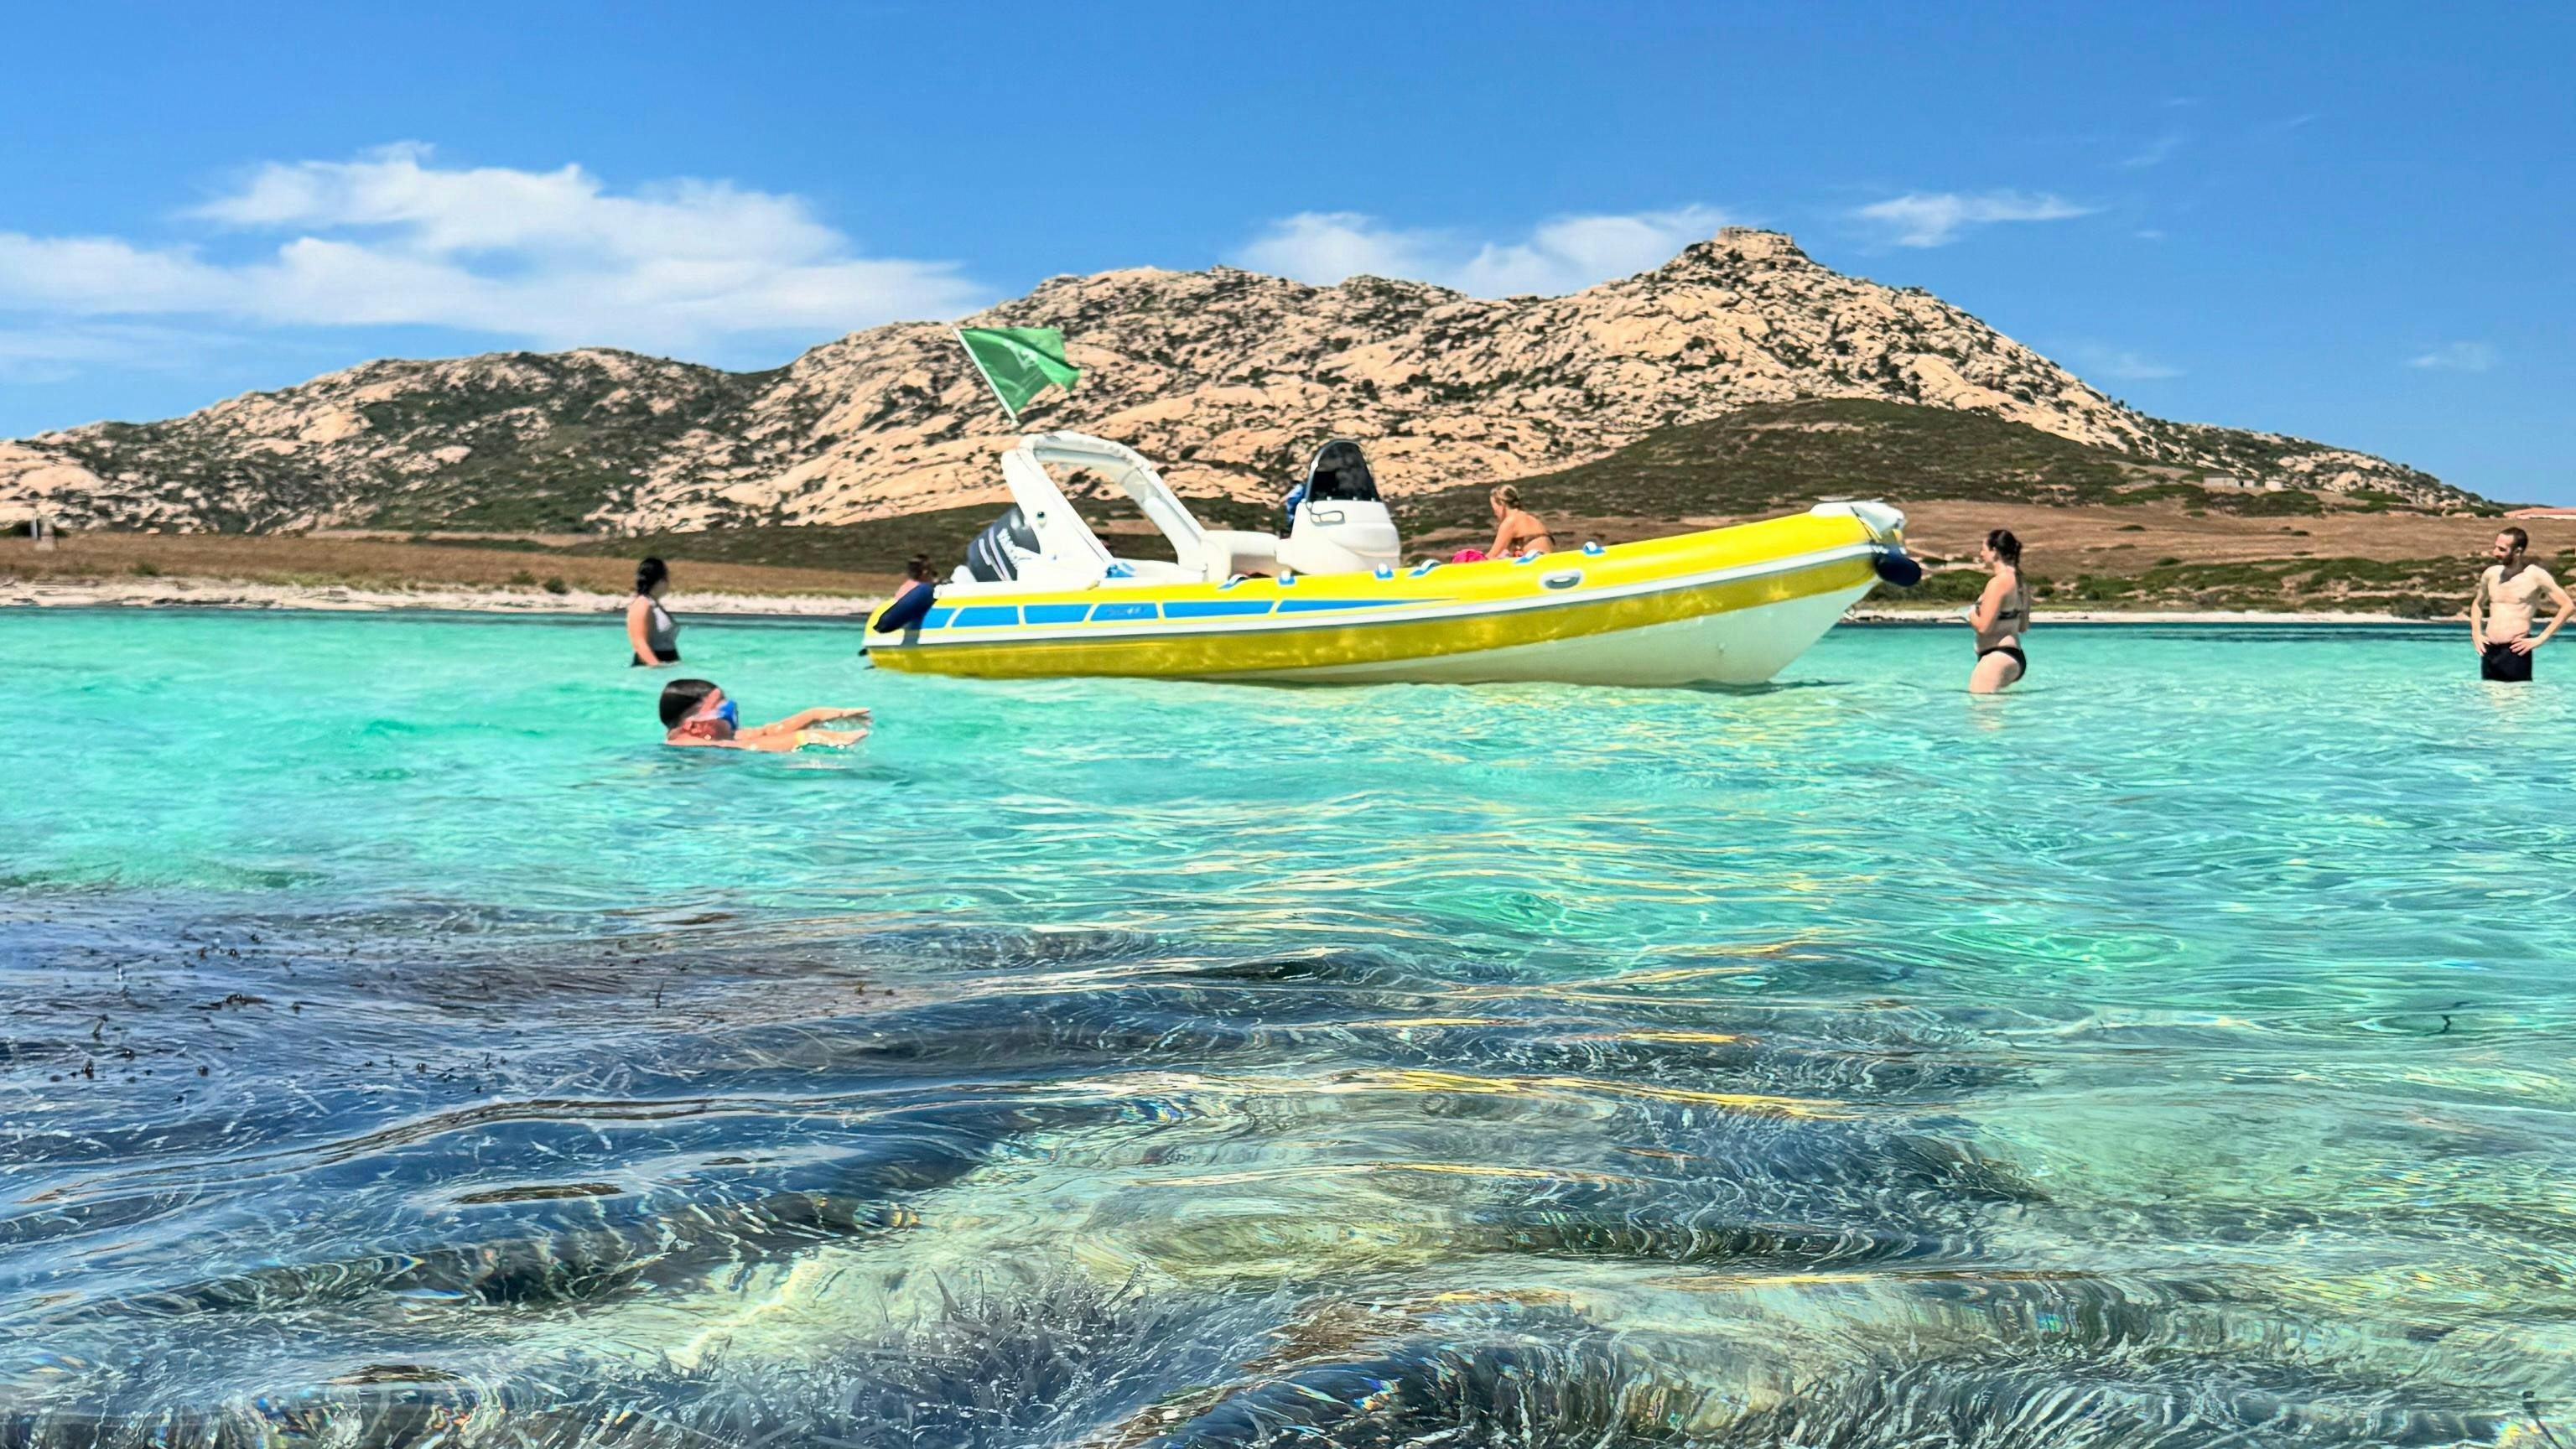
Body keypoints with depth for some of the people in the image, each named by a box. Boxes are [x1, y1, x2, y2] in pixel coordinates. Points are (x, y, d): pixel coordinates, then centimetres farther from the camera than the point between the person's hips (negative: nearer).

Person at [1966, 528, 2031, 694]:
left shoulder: (1998, 583, -14)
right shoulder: (2021, 584, 14)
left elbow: (1984, 626, -17)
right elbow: (2023, 626, 23)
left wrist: (1971, 615, 2)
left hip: (1997, 657, -10)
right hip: (2017, 657, 10)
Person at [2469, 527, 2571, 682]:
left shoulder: (2536, 576, -5)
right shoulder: (2491, 573, 10)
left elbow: (2568, 606, -6)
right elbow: (2477, 604, 28)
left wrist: (2541, 639, -9)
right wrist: (2476, 633, 12)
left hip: (2515, 652, -5)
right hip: (2489, 650, 5)